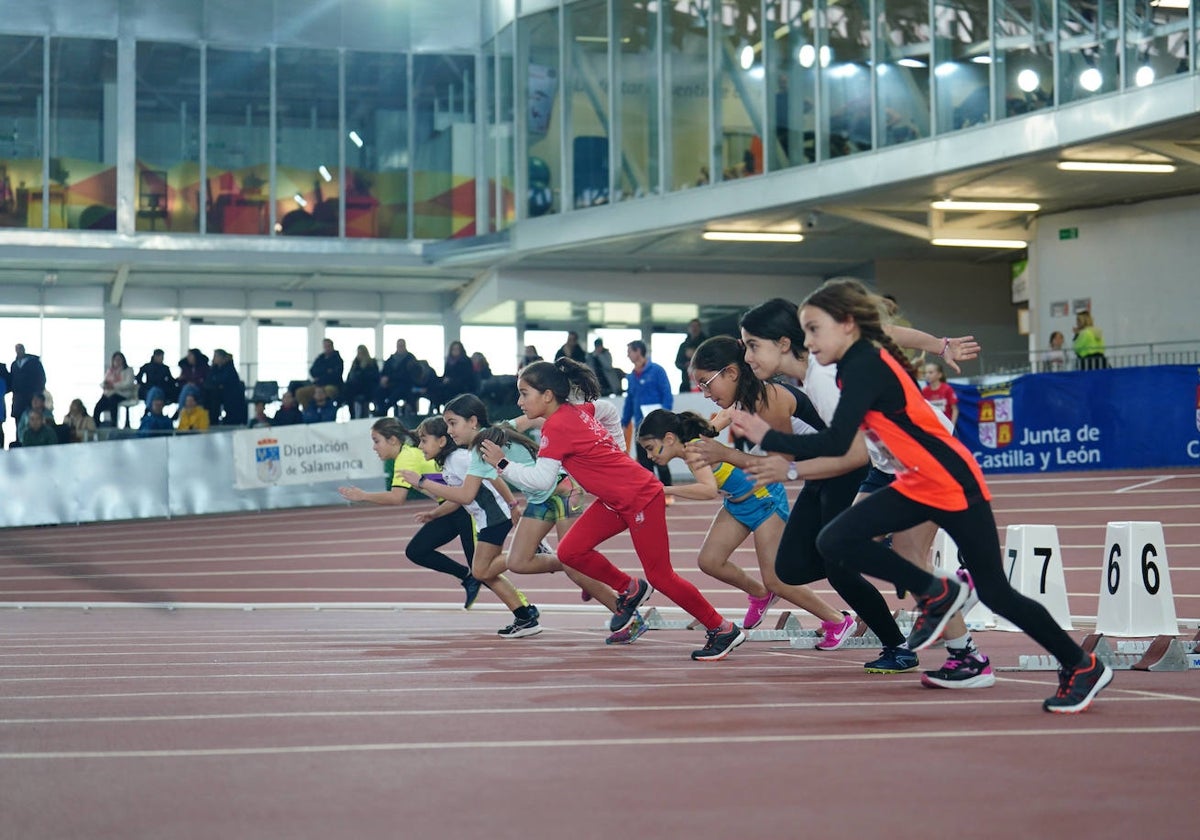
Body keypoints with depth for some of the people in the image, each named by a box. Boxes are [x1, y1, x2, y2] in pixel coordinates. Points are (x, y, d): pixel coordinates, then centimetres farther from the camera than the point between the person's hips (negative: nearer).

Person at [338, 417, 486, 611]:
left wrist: (363, 496, -27)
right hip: (449, 508, 10)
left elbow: (397, 497, -33)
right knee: (416, 551, 7)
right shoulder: (406, 453, 7)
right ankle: (468, 577, 13)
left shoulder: (408, 457, -21)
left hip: (464, 506, -10)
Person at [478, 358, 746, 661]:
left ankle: (723, 630, 8)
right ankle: (630, 590, 19)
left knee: (659, 575, -4)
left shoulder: (556, 427, -20)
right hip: (615, 499, 9)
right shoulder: (578, 410, 5)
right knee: (570, 551, 0)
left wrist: (502, 463, -15)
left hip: (641, 498, -9)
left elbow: (541, 479, -25)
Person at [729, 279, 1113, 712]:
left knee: (995, 592, -2)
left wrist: (767, 437, -22)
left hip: (955, 485, -9)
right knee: (835, 540, -5)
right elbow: (841, 443, 13)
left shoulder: (865, 365, -20)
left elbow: (835, 444, -28)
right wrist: (782, 458, 8)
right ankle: (935, 593, 8)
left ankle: (1084, 667, 15)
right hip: (917, 485, 9)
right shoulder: (860, 363, 7)